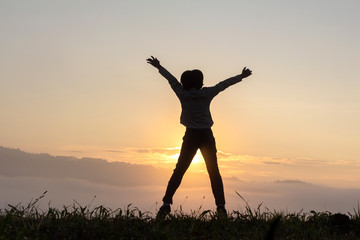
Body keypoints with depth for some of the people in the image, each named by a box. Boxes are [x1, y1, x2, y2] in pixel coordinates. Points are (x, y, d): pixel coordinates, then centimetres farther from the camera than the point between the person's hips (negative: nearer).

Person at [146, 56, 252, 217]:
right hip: (207, 136, 0)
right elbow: (224, 84, 12)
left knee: (179, 171, 4)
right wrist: (241, 76, 24)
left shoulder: (182, 94, 1)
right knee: (214, 172, 5)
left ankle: (166, 203, -4)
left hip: (190, 136, 0)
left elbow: (172, 79, 16)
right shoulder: (206, 93, 0)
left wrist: (159, 67, 30)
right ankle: (220, 206, -3)